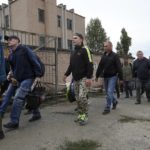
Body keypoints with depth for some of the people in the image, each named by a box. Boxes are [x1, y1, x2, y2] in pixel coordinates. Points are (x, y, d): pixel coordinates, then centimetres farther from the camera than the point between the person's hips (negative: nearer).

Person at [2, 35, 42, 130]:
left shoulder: (24, 49, -4)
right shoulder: (11, 55, 16)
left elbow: (35, 62, -9)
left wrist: (38, 76, -15)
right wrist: (11, 75, 5)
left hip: (28, 78, -8)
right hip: (17, 79, 8)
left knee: (18, 98, -16)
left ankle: (14, 122, -8)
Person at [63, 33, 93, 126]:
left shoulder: (85, 50, -6)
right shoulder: (74, 52, 18)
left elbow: (90, 64, -14)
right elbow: (71, 65, 24)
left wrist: (89, 78, -21)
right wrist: (66, 74, 13)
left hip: (84, 78, -8)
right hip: (76, 79, 8)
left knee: (82, 97, -15)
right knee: (78, 98, 9)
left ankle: (85, 116, -2)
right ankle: (80, 115, 20)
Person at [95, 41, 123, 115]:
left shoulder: (115, 56, -7)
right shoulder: (103, 56, 9)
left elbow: (119, 68, -10)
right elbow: (100, 67, 12)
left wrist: (120, 78, -11)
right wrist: (97, 76, 12)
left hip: (112, 77, -6)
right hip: (105, 77, 6)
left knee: (109, 92, -9)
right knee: (108, 92, 14)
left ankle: (107, 108, -1)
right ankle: (114, 101, 38)